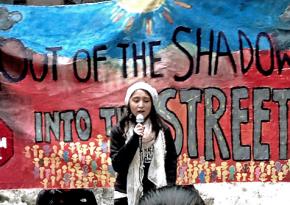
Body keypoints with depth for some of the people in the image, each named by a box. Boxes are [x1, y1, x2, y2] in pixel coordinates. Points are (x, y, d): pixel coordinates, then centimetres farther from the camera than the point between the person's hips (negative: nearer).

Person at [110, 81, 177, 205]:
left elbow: (171, 163, 6)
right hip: (127, 195, -1)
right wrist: (134, 139, -17)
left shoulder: (162, 130, 3)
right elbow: (117, 165, -8)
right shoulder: (119, 131, 0)